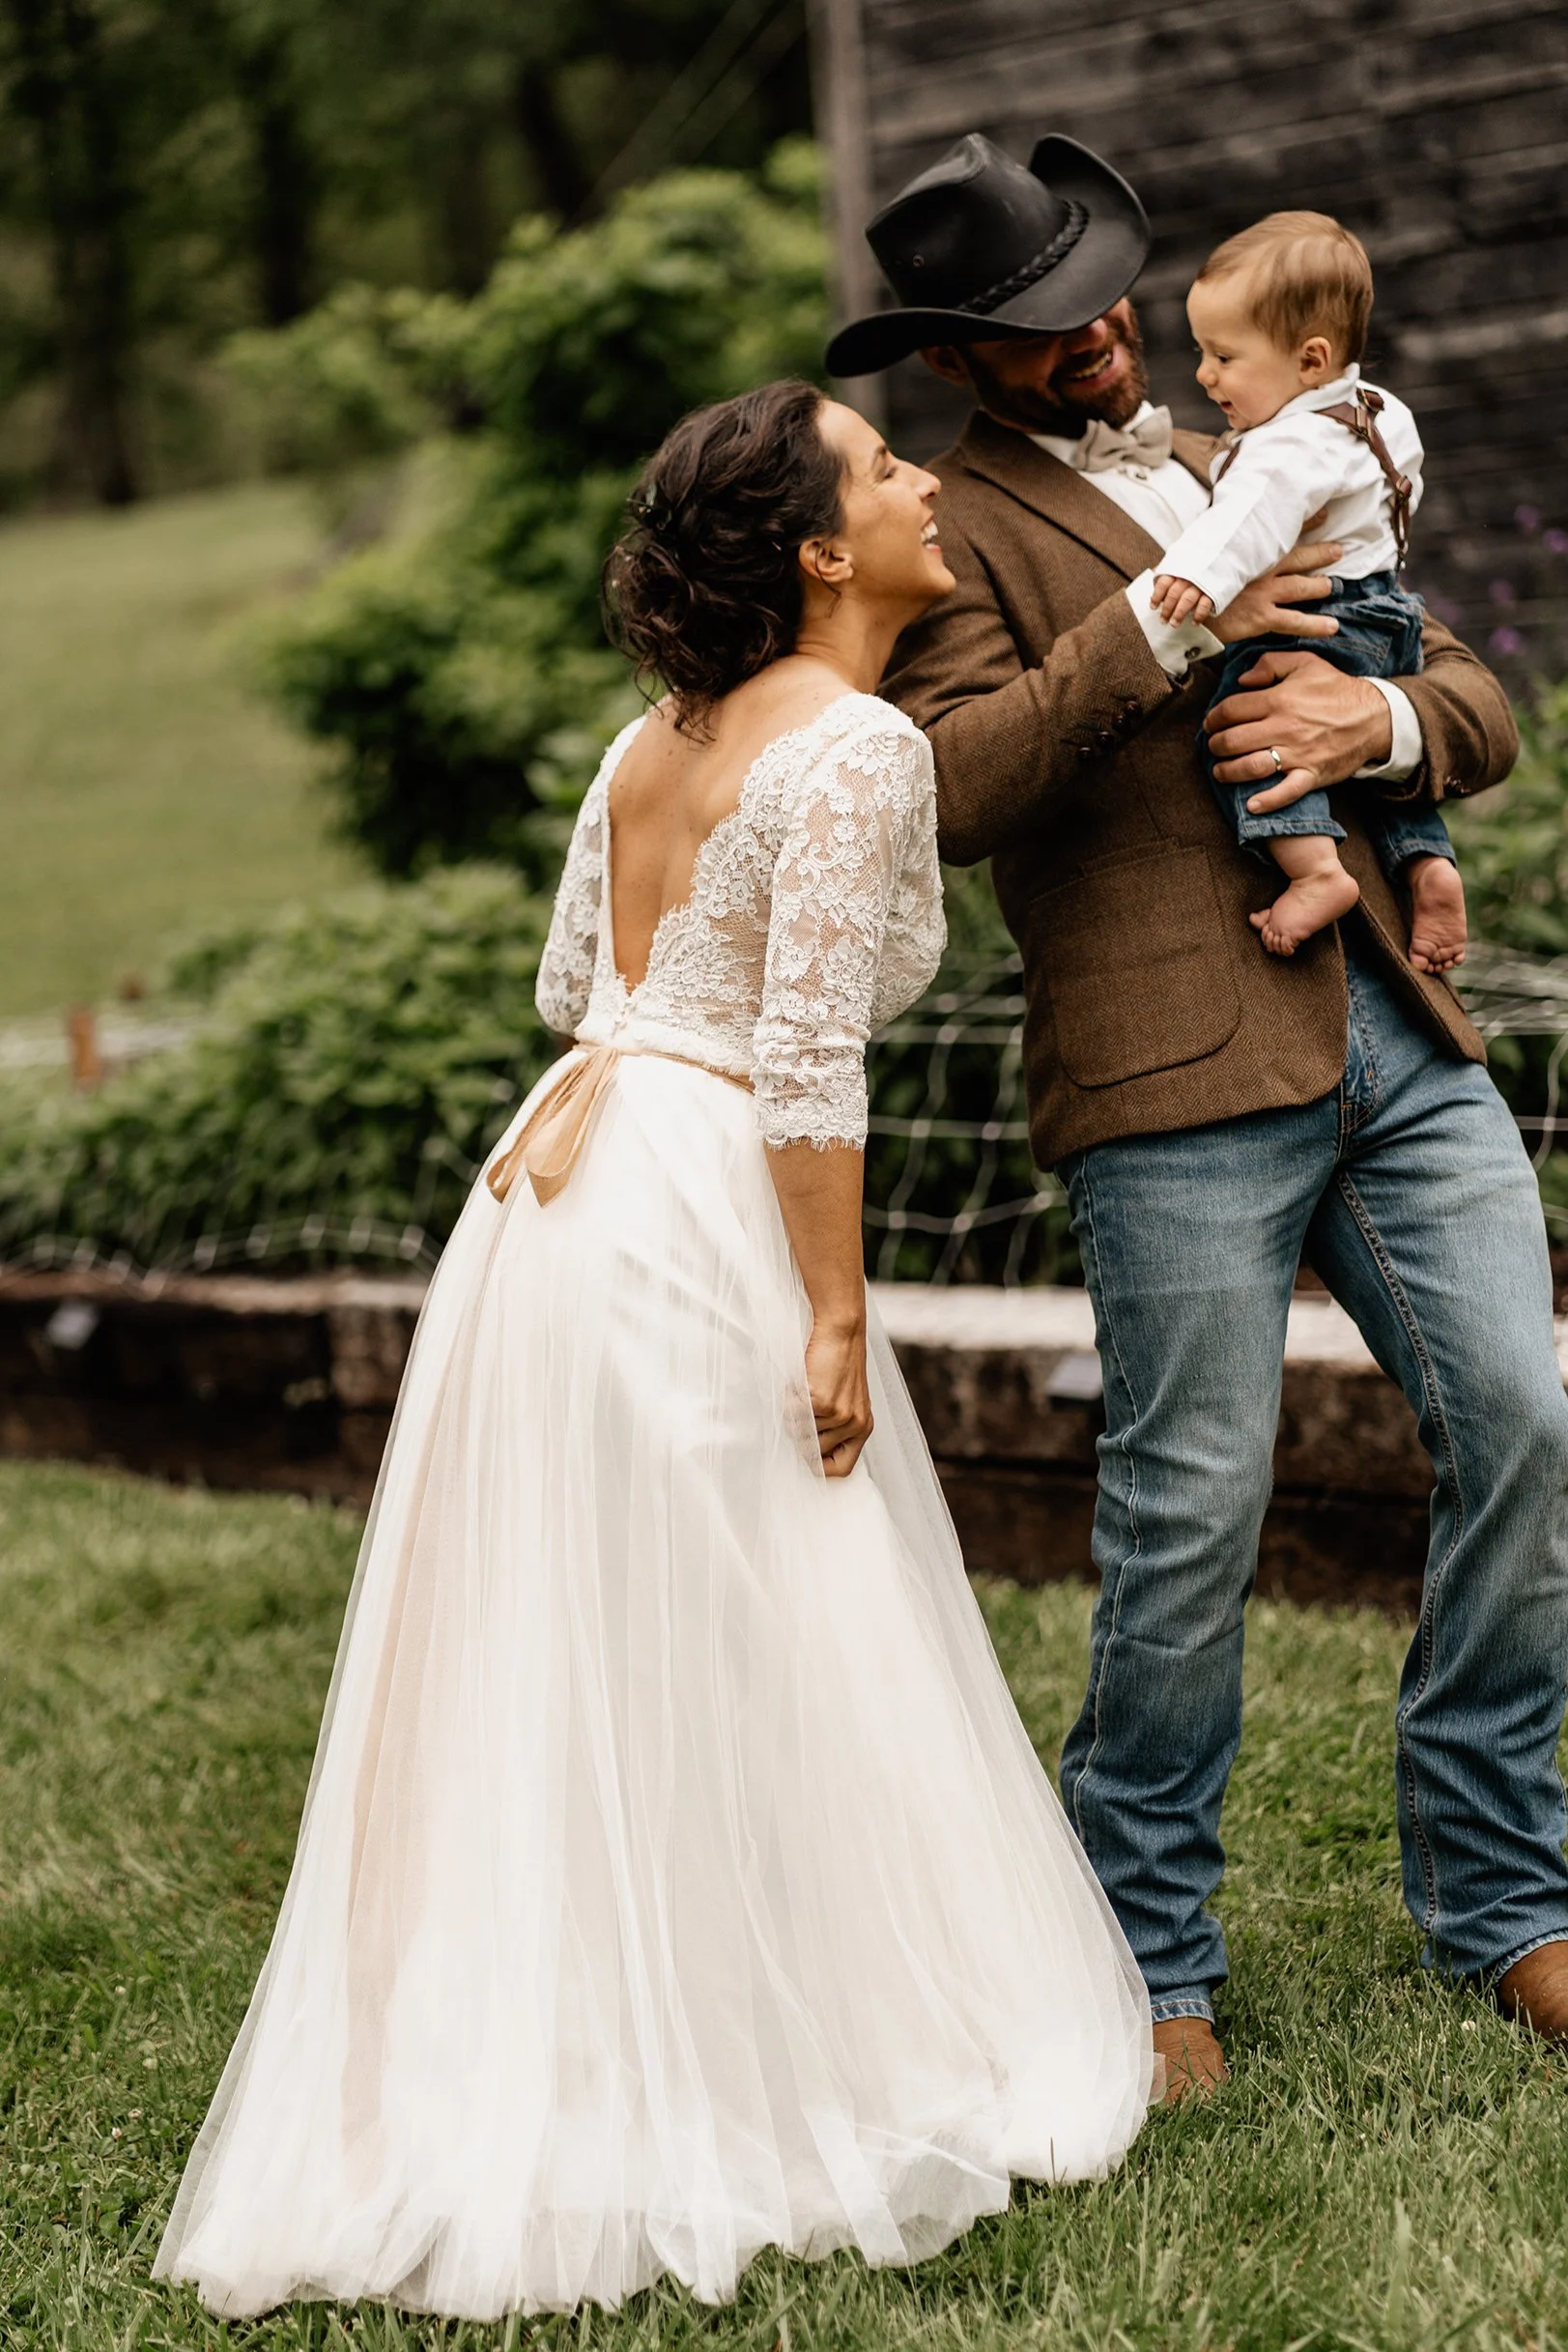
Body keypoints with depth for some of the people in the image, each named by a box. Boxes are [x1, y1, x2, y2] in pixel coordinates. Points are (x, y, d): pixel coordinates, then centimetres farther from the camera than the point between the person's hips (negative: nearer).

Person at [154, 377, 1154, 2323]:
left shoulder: (664, 736, 14)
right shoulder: (858, 749, -11)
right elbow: (808, 1066, -17)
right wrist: (836, 1317, -13)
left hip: (556, 1185, 9)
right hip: (702, 1225, -8)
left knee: (543, 1661, 12)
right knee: (732, 1669, 1)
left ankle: (509, 2085, 22)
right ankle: (750, 2098, 12)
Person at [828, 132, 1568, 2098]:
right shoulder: (949, 529, 2)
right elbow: (950, 790, -14)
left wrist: (1373, 716, -2)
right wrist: (1156, 625, -17)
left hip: (1396, 1036, 6)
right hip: (1182, 1071, -6)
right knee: (1194, 1509, -3)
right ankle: (1145, 1954, 16)